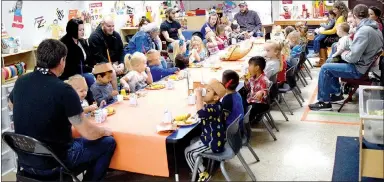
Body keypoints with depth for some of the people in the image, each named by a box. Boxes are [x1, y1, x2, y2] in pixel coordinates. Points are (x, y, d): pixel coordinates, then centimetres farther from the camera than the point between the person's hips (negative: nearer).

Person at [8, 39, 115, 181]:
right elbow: (88, 133, -21)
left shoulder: (20, 82, -4)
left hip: (24, 160, 7)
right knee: (108, 143, 8)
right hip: (53, 164, -7)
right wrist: (105, 131, 1)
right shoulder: (63, 90, -23)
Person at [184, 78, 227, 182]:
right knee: (193, 142, 27)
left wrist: (198, 95, -42)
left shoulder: (214, 108, -30)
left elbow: (201, 113, -52)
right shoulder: (214, 105, 0)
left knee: (188, 152, 2)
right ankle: (200, 167, 36)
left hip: (213, 143, -10)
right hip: (215, 139, 10)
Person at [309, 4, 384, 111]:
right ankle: (337, 93, 24)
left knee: (325, 68, -6)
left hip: (359, 69, -10)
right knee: (331, 65, 20)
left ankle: (324, 102, 2)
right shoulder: (374, 28, 6)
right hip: (366, 64, 10)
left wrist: (344, 55, -5)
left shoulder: (364, 30, -24)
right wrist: (349, 54, 7)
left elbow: (353, 57, -25)